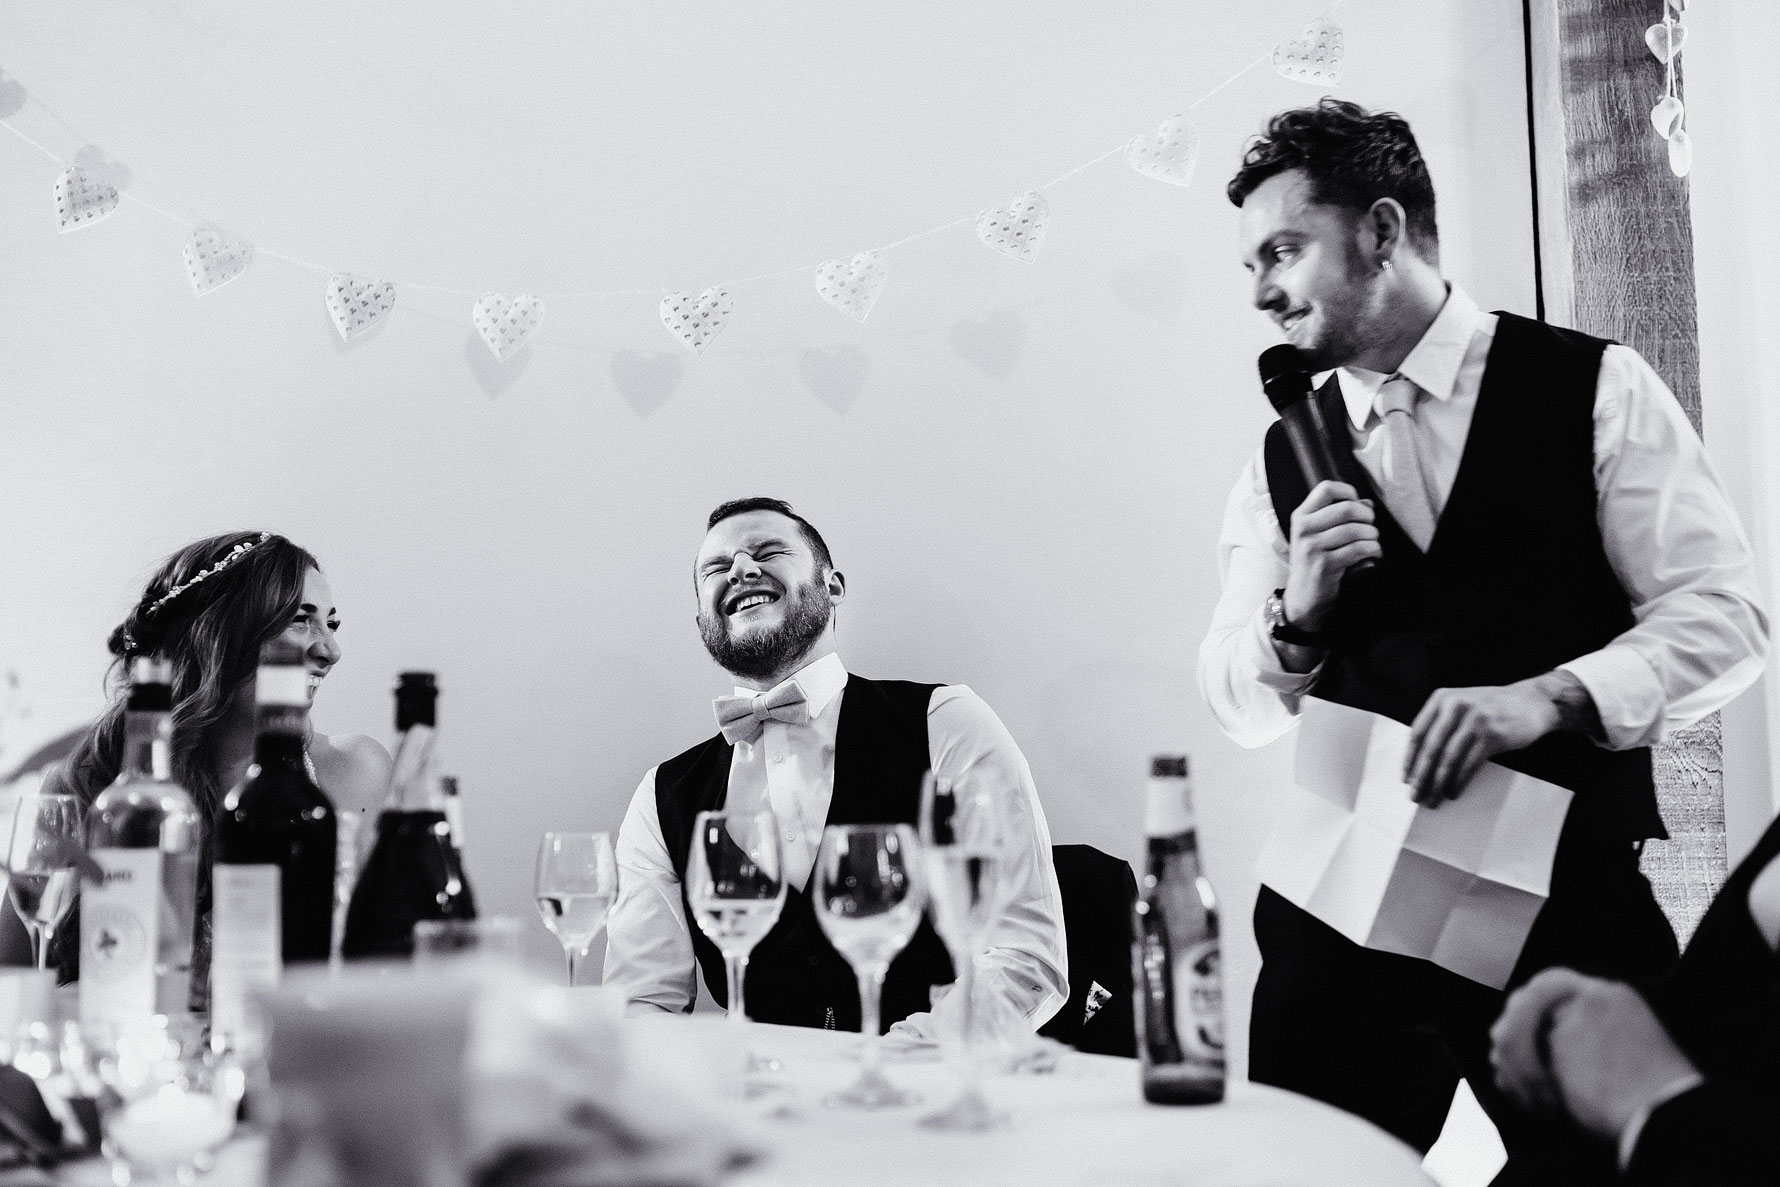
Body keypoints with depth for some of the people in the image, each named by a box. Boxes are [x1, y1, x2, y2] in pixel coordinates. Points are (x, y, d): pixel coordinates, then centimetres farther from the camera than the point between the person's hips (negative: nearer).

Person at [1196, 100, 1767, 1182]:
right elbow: (1237, 705, 8)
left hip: (1571, 889, -2)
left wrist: (1547, 695, -23)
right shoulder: (1285, 458, 8)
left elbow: (1724, 615, -6)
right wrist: (1297, 616, -13)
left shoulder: (1595, 389, -1)